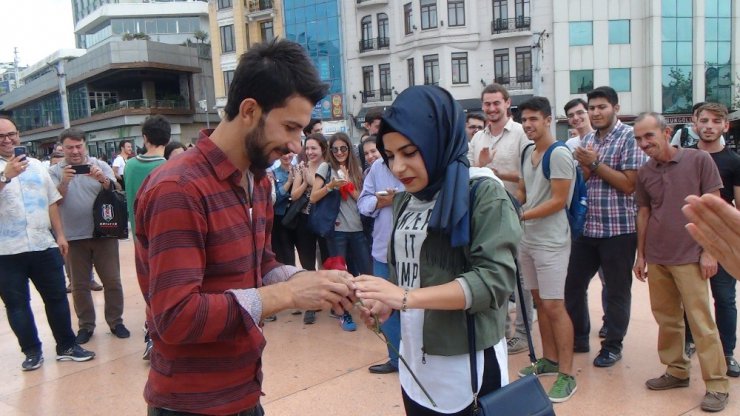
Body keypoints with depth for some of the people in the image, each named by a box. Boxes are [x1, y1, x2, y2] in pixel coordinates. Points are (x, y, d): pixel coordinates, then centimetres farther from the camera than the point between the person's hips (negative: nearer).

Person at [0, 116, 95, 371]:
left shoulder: (36, 166, 11)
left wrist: (59, 234, 10)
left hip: (44, 245, 3)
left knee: (57, 298, 8)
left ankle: (66, 347, 20)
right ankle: (32, 351, 20)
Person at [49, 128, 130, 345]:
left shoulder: (101, 166, 2)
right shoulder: (55, 171, 2)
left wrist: (102, 179, -26)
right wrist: (64, 182, -26)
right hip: (74, 237, 0)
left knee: (112, 281, 4)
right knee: (80, 285, 9)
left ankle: (115, 321, 18)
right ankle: (86, 325, 22)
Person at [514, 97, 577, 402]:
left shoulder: (559, 154, -14)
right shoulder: (527, 153, 11)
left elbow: (559, 201, -18)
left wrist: (521, 215, -19)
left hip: (551, 241, -8)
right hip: (527, 239, 8)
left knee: (554, 306, -5)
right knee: (539, 301, 15)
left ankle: (567, 374, 5)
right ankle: (549, 359, 29)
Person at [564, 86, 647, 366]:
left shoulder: (629, 137, -7)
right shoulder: (588, 139, 12)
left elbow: (629, 184, -14)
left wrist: (595, 163, -15)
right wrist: (584, 165, -7)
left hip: (618, 228, -6)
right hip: (587, 226, 6)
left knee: (617, 291, 7)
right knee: (573, 284, 11)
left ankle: (612, 346, 23)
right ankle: (578, 338, 28)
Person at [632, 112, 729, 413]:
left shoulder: (699, 160, -6)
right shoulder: (645, 172, 6)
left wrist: (709, 251, -9)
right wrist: (640, 255, 12)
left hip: (690, 257, -4)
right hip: (656, 259, 5)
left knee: (701, 322, -1)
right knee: (667, 319, 12)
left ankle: (716, 384, 10)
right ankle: (676, 371, 27)